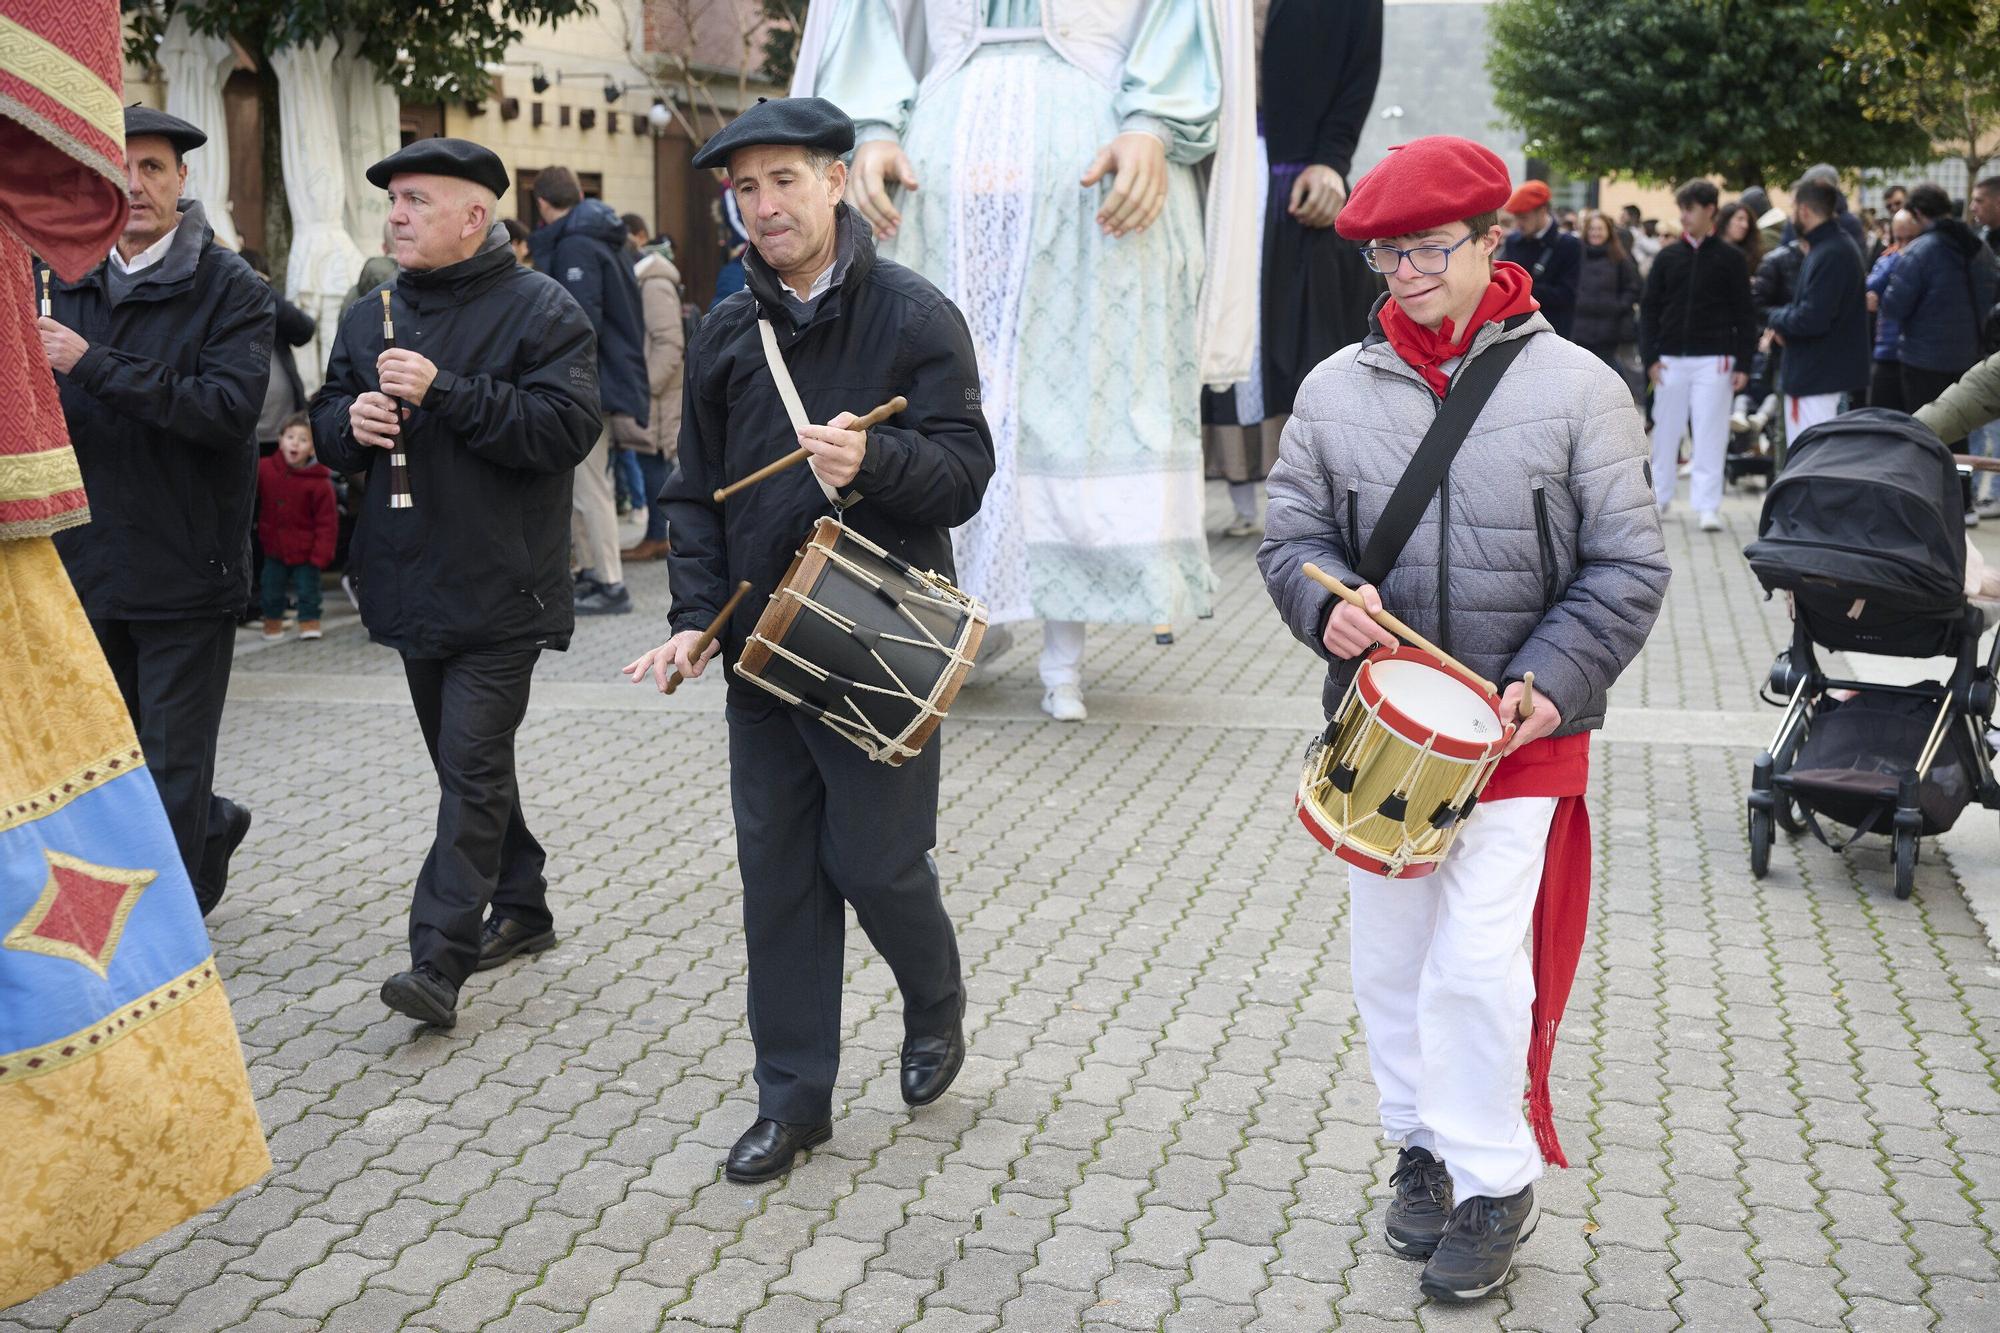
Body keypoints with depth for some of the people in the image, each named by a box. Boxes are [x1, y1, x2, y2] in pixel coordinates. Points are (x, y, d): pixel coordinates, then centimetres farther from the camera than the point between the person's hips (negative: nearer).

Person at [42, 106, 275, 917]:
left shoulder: (231, 290, -8)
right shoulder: (75, 289, 11)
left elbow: (230, 407, -23)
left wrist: (93, 364, -25)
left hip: (187, 568, -6)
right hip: (93, 566, 6)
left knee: (173, 770, 2)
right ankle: (214, 828, 44)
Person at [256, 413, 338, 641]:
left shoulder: (320, 483, -18)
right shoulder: (265, 469, -9)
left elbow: (327, 522, -14)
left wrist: (320, 554, -15)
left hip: (306, 552, -4)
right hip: (274, 547, 4)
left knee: (307, 588, 7)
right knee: (271, 589, 15)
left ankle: (309, 621, 26)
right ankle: (273, 620, 35)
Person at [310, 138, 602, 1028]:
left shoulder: (542, 310, -8)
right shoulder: (374, 314, 13)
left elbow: (568, 427, -19)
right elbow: (328, 421, 18)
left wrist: (445, 392, -23)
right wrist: (350, 420, -6)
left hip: (501, 586, -7)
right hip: (412, 579, 7)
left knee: (472, 768, -9)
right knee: (466, 760, 16)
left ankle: (439, 959, -9)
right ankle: (520, 910, 31)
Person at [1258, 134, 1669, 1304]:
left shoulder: (1577, 387, -5)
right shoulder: (1337, 388, 1)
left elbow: (1626, 569, -4)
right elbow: (1293, 533, 6)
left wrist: (1551, 683, -16)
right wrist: (1327, 604, -16)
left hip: (1517, 731, -3)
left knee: (1478, 963, -6)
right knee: (1390, 956, 13)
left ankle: (1495, 1185, 14)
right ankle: (1424, 1144, 34)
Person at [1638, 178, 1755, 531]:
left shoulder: (1730, 258, 2)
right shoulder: (1668, 257, 7)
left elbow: (1744, 314, 2)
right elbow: (1649, 308, 8)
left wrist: (1743, 363, -4)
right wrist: (1649, 356, -2)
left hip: (1714, 359, -2)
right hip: (1671, 359, 2)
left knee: (1710, 434, -4)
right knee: (1666, 430, 8)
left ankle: (1707, 506, -2)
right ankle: (1659, 496, 21)